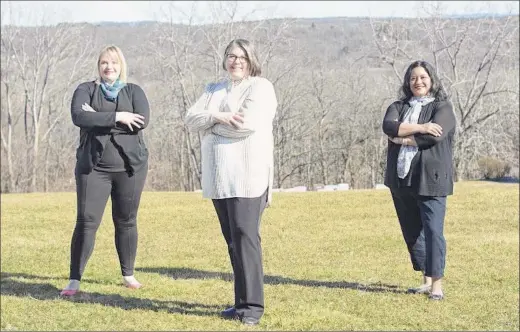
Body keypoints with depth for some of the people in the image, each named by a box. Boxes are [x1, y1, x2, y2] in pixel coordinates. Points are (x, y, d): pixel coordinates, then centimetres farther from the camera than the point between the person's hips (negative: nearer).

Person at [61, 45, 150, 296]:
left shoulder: (134, 91, 6)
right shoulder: (85, 90, 4)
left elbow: (143, 120, -12)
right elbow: (79, 117, -15)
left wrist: (99, 118, -15)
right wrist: (117, 117, -20)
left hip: (130, 166, 1)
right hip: (93, 167, -1)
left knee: (126, 221, 8)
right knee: (86, 222, -5)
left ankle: (128, 274, 21)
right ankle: (74, 280, -2)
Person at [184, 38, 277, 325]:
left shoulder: (260, 87, -3)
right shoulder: (213, 90, 19)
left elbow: (248, 124, -18)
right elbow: (190, 119, 6)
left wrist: (211, 125, -4)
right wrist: (217, 116, -13)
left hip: (247, 177, -7)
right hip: (218, 178, 7)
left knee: (245, 238, -11)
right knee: (232, 240, 10)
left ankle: (252, 306, -8)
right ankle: (242, 301, 17)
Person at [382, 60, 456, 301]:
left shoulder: (442, 107, 0)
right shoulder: (398, 107, 14)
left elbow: (434, 136, -17)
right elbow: (388, 127, -7)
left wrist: (403, 138, -8)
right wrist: (419, 128, -17)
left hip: (430, 179, -6)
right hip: (401, 180, 6)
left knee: (433, 231, -9)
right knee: (411, 232, 11)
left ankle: (437, 283, -6)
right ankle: (426, 280, 22)